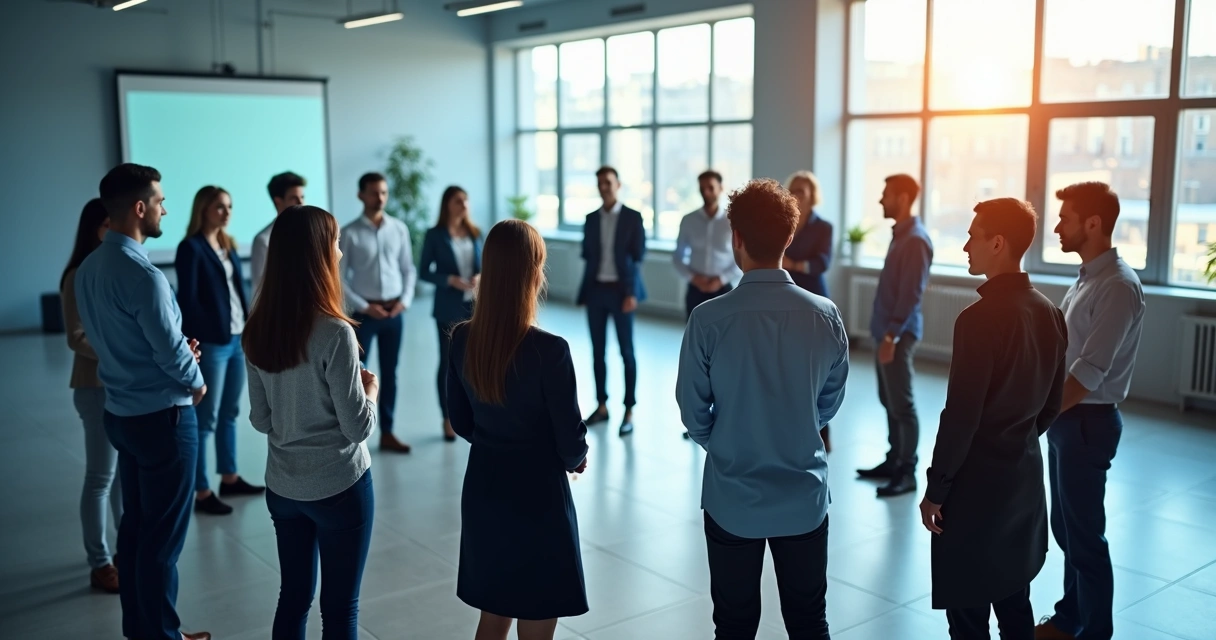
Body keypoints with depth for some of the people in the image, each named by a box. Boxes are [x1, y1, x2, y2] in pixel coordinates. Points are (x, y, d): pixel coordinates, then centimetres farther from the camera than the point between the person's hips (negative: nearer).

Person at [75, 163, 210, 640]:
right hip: (161, 415, -9)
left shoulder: (88, 268, 4)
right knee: (163, 536, 3)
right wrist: (196, 382, 0)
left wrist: (180, 350, 5)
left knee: (135, 525, 18)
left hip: (122, 411, 9)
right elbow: (172, 352, -20)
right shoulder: (142, 274, -24)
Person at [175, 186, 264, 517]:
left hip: (238, 340, 8)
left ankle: (229, 478, 28)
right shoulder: (191, 248, -10)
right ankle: (202, 492, 7)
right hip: (211, 344, -8)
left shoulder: (228, 245, 12)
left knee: (230, 413, 17)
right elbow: (187, 300, -15)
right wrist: (196, 342, -18)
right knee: (206, 418, -1)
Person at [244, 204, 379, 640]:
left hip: (282, 486, 6)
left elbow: (260, 420, 7)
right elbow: (359, 427, -16)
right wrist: (370, 388, 2)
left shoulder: (257, 331, -2)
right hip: (339, 486, -6)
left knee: (293, 596, 18)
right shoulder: (334, 333, -21)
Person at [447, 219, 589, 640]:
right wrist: (576, 459, 8)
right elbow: (571, 440, -14)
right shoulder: (549, 350, -23)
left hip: (483, 490, 6)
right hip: (537, 497, -6)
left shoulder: (462, 339, -6)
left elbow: (461, 423, 6)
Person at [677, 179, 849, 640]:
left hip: (732, 497, -2)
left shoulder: (709, 319, -17)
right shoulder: (825, 315, -10)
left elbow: (692, 411, -6)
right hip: (804, 497, 2)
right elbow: (831, 400, 4)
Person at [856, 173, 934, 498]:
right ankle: (894, 461, 25)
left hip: (899, 334, -10)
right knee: (888, 401, 15)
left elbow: (911, 294, -21)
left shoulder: (916, 240, -17)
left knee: (902, 405, -3)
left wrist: (892, 335, -21)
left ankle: (908, 472, 4)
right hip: (887, 331, 10)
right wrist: (885, 333, 19)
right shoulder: (899, 234, 13)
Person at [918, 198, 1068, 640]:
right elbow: (1052, 404, 12)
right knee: (1014, 601, 20)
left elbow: (960, 415, -20)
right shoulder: (1049, 313, 4)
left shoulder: (981, 318, -21)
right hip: (1026, 474, 8)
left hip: (977, 481, -8)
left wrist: (936, 489, -12)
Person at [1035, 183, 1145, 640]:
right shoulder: (1088, 278, 10)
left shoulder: (1118, 286, -19)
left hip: (1088, 421, -9)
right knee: (1066, 528, 19)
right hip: (1067, 417, 9)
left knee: (1085, 535, 3)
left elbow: (1089, 373, -24)